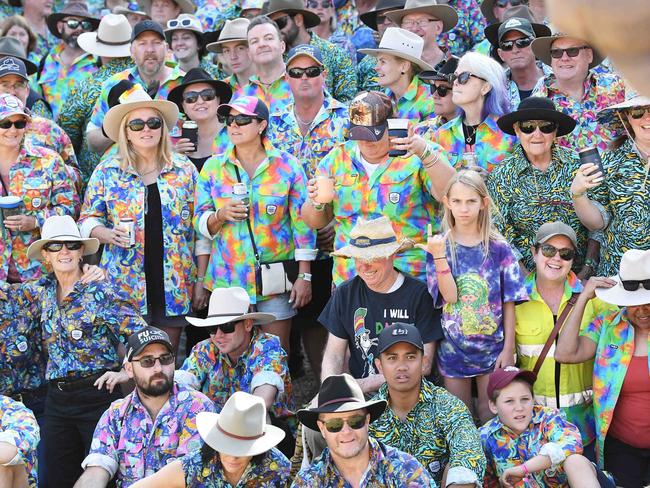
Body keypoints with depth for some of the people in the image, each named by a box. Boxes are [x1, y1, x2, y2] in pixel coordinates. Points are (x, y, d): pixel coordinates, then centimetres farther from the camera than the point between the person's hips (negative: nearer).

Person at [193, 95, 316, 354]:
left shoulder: (287, 165, 1)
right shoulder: (213, 167, 6)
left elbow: (302, 224, 1)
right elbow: (200, 223, 7)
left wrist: (304, 276, -3)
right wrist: (221, 215, -15)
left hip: (276, 281, -1)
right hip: (227, 279, 2)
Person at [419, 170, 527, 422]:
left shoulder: (498, 247, -3)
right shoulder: (439, 245, -3)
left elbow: (509, 302, -3)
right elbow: (449, 296, -14)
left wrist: (509, 348, -6)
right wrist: (439, 255, -25)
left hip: (492, 347, 0)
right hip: (453, 347, 0)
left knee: (491, 415, 5)